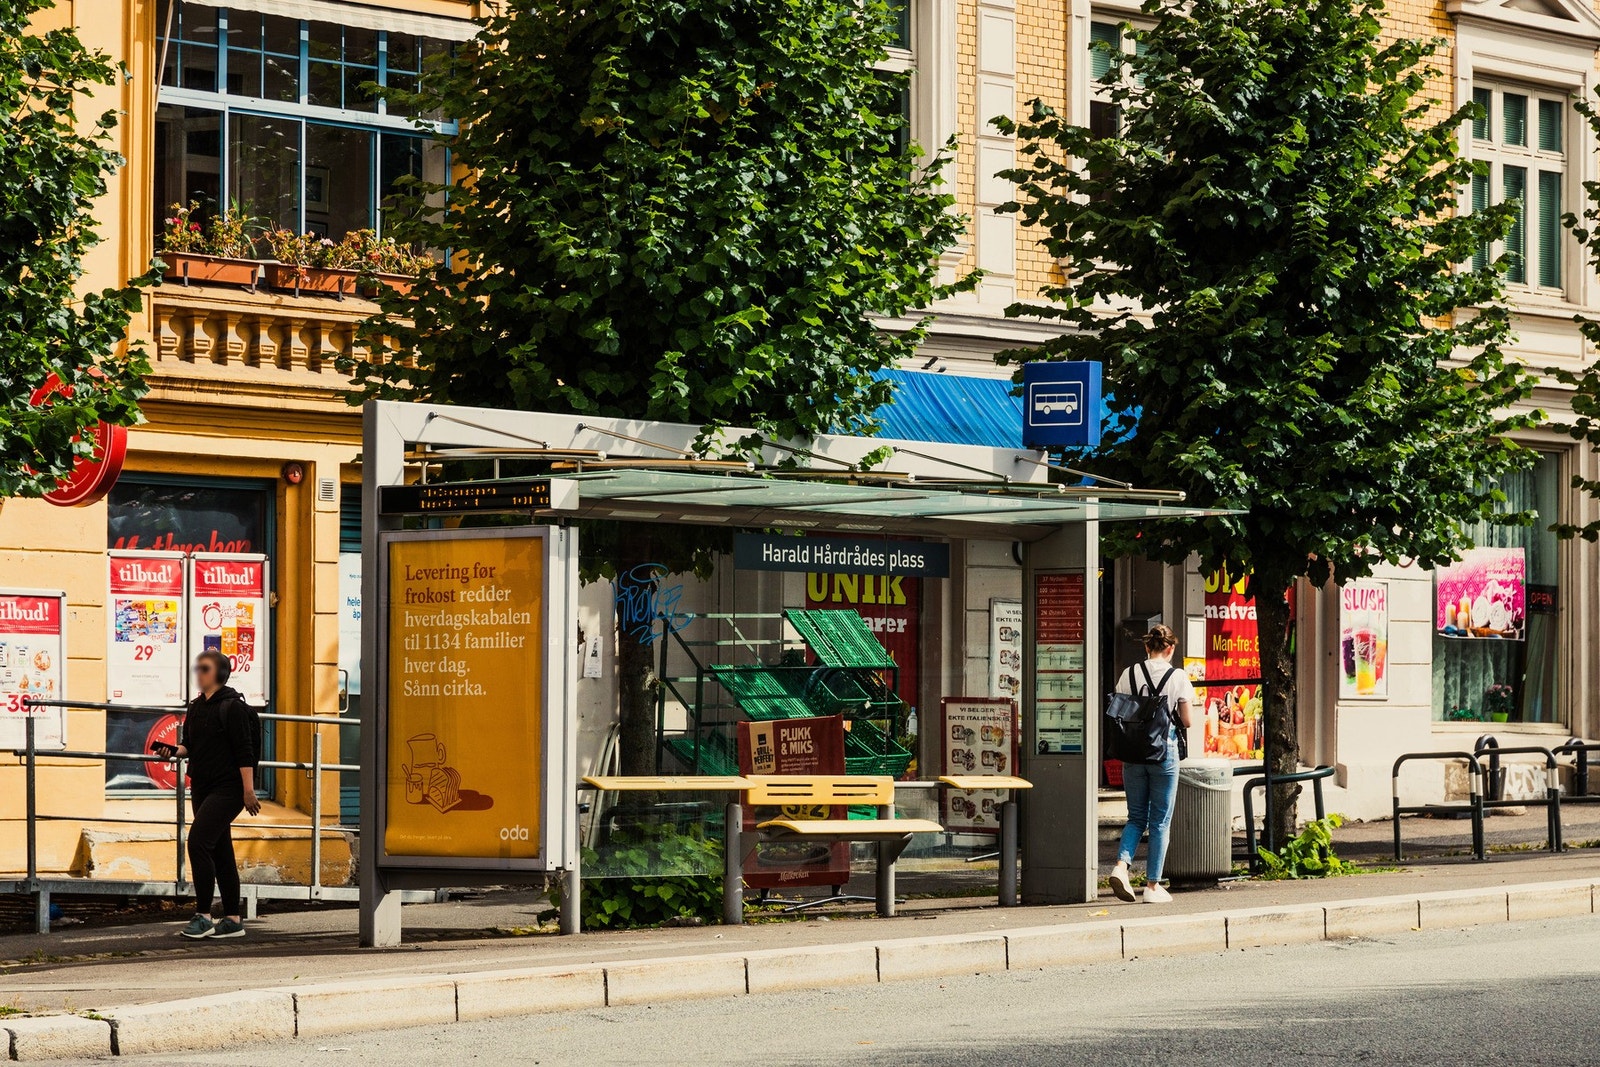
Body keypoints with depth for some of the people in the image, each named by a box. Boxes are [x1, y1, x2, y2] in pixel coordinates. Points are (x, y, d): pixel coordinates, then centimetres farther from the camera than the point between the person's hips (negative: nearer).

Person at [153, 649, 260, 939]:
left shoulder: (233, 707, -11)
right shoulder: (197, 707, 12)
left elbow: (244, 752, -14)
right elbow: (191, 746, 22)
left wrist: (248, 791, -18)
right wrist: (175, 750, 0)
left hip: (227, 788, -9)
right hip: (202, 786, 9)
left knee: (198, 841, -18)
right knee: (219, 851, 10)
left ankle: (203, 916, -15)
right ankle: (232, 920, 16)